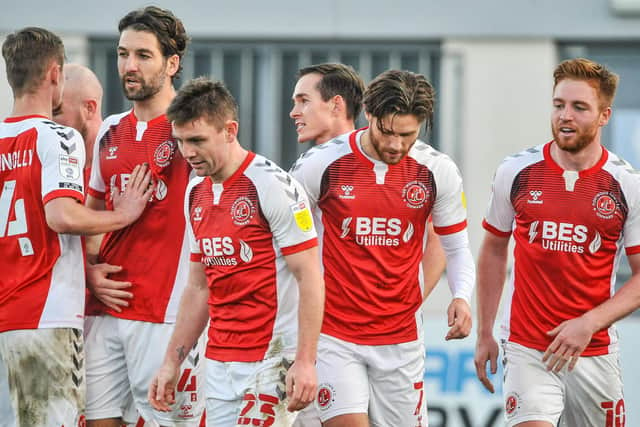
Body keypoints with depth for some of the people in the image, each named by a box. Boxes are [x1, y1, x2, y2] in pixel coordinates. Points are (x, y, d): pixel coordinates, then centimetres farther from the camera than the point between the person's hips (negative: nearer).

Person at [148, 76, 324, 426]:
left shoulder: (272, 185, -12)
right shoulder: (195, 194, 12)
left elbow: (310, 277, -14)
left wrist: (305, 362, -20)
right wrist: (171, 363, 17)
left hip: (271, 362, -7)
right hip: (218, 364, 7)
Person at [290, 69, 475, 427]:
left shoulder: (438, 171, -2)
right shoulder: (321, 165, -7)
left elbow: (457, 247, 8)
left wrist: (462, 297, -11)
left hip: (401, 339, 2)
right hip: (334, 334, -2)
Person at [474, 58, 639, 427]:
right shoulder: (517, 173, 0)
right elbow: (494, 251, 13)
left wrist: (589, 323, -14)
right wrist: (485, 334, 11)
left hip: (595, 352, 1)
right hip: (527, 350, -1)